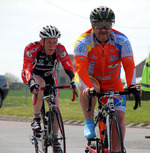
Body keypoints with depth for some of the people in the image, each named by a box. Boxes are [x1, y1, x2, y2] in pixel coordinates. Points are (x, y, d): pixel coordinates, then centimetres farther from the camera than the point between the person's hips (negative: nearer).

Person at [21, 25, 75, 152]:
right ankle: (36, 119, -25)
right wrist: (31, 82, -60)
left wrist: (74, 80, -48)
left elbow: (69, 67, -29)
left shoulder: (60, 49, -26)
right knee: (40, 85, -38)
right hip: (34, 75, -3)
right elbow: (26, 68, -41)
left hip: (49, 76, 3)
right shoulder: (31, 48, -33)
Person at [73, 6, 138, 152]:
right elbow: (81, 68, -34)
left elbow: (129, 65, -26)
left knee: (119, 117, -12)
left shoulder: (121, 41, -17)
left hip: (112, 83, 2)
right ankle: (89, 123, -22)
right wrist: (88, 87, -52)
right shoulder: (83, 42, -23)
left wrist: (131, 86, -43)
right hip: (89, 79, -2)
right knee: (88, 89, -39)